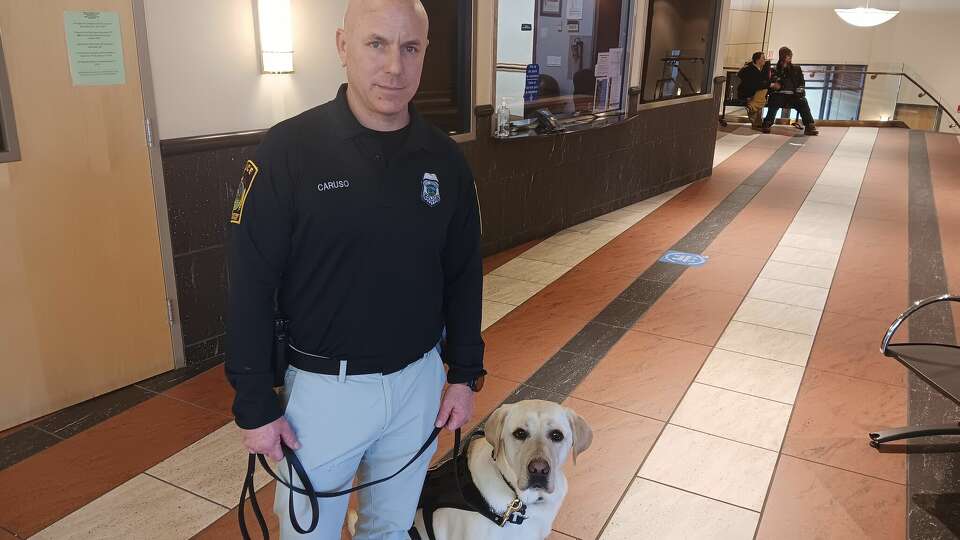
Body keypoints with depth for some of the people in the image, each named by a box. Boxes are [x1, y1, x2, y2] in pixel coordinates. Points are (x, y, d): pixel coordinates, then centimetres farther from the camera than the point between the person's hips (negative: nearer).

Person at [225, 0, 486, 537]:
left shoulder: (444, 157, -3)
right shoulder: (289, 149, -15)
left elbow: (464, 275, 5)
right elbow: (251, 287, -11)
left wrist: (465, 372, 6)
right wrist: (255, 404, -9)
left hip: (418, 380, 3)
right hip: (322, 386, -3)